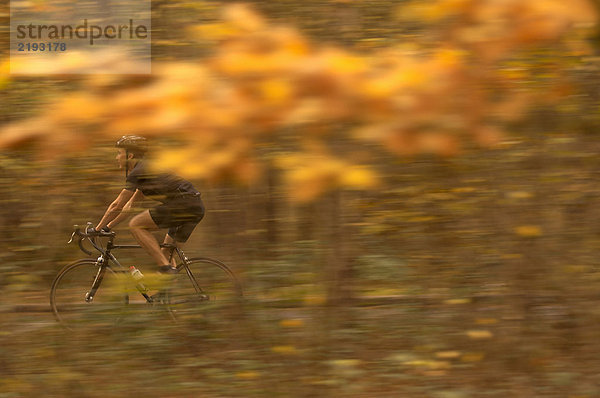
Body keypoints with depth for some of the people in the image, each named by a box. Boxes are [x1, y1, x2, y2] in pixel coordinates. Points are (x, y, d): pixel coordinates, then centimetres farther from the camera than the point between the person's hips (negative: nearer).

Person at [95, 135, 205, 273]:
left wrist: (97, 229, 8)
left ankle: (165, 267, -13)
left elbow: (117, 206, -2)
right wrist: (108, 226, 30)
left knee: (136, 225, -7)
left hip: (183, 203, -10)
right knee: (166, 252, 18)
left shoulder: (137, 173, -5)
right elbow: (129, 205, 31)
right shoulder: (146, 169, 25)